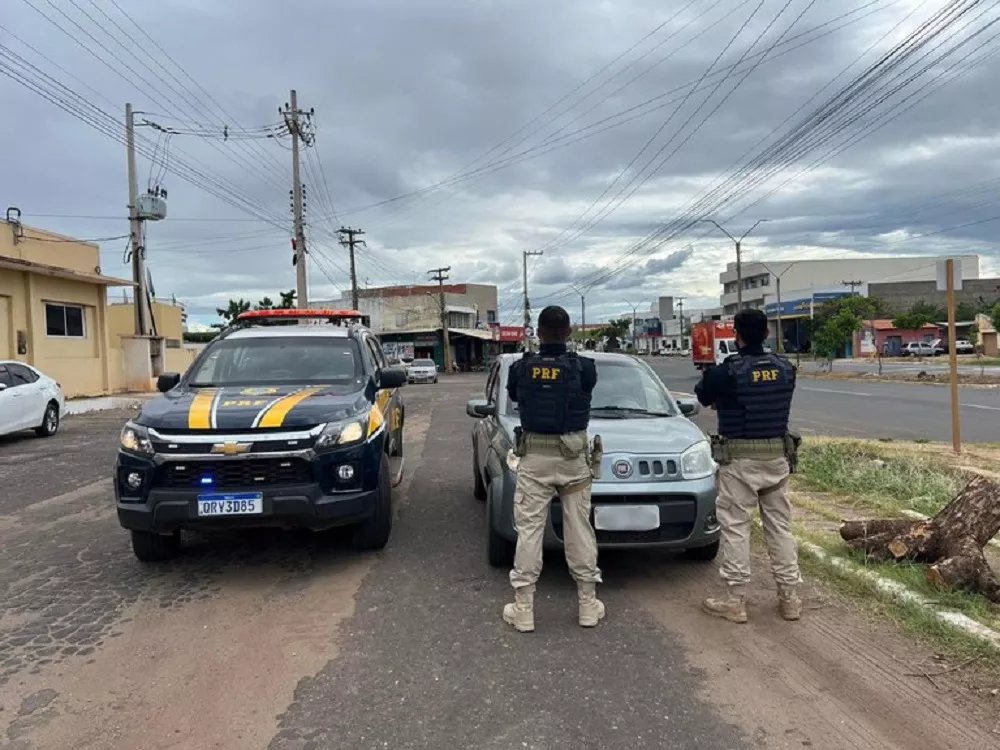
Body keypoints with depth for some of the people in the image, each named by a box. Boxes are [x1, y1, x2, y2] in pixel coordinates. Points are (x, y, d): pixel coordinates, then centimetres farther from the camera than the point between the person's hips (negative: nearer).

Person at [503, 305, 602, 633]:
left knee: (529, 530, 4)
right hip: (573, 457, 0)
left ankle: (523, 610, 8)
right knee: (579, 529, 9)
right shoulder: (584, 366, -8)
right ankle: (588, 605, 18)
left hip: (534, 457, 0)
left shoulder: (521, 367, -4)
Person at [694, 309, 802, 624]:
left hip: (740, 459, -5)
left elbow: (703, 396, 2)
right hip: (778, 457, 5)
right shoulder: (785, 367, 1)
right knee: (780, 525, 13)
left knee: (735, 527, 3)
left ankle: (735, 600, 8)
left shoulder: (728, 371, -15)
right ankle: (789, 596, 21)